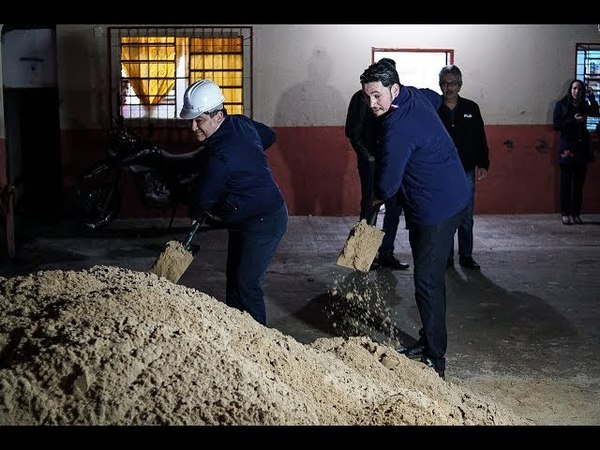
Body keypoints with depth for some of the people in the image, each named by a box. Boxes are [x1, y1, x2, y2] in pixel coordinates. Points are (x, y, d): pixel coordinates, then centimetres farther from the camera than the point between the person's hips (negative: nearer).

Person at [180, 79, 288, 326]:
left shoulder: (221, 155, -29)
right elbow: (269, 135, 19)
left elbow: (203, 196, -18)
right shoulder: (241, 122, -1)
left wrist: (197, 213, 4)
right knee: (233, 278, 15)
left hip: (264, 222, -11)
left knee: (247, 284, -10)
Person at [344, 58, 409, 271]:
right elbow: (353, 131, -5)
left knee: (394, 207, 6)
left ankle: (386, 253, 16)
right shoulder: (362, 98, -3)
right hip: (371, 161, -5)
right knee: (370, 206, -1)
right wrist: (367, 156, -11)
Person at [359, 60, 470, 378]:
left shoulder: (398, 129, -25)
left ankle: (435, 360, 1)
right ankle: (428, 342, 30)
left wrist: (375, 198, 2)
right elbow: (437, 99, 30)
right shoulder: (415, 96, 4)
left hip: (437, 207, -10)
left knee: (427, 281, -6)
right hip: (450, 197, 10)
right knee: (428, 276, 18)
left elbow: (387, 186, -22)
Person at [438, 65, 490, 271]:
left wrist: (483, 164, 3)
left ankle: (466, 256, 17)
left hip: (466, 171, 2)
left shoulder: (471, 108, 6)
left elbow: (480, 140, 10)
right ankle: (446, 257, 14)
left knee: (466, 218, 6)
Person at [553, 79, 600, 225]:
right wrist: (573, 120, -15)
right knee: (566, 183, -3)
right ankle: (565, 213, 3)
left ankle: (576, 213, 11)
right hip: (567, 148, -4)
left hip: (582, 147, 4)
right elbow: (556, 125, -6)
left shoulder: (584, 105, 11)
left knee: (579, 183, 5)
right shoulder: (561, 105, 0)